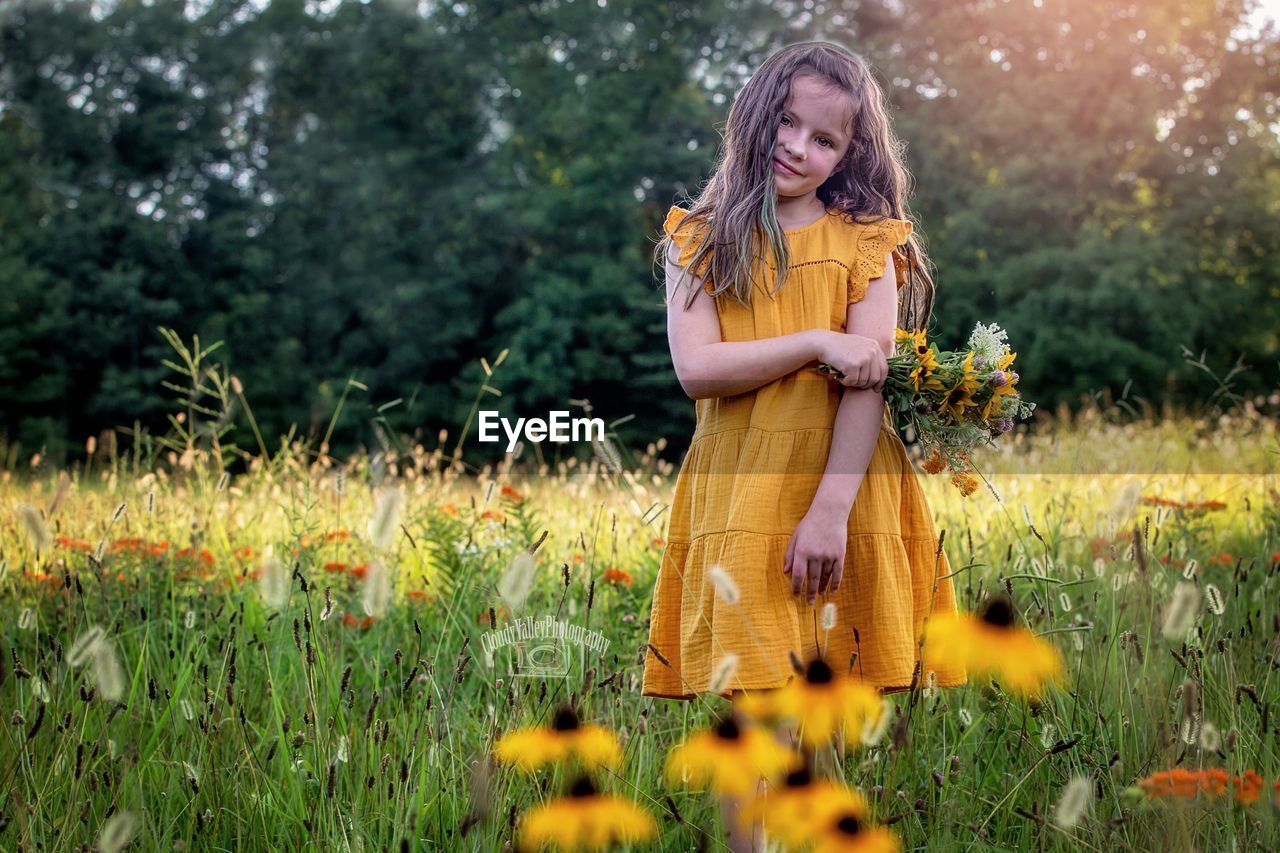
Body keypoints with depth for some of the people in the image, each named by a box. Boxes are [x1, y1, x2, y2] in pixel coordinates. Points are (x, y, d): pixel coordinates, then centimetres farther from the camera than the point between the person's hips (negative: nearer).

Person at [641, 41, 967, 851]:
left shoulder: (865, 240, 6)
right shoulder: (699, 238, 9)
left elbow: (869, 383, -6)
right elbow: (695, 368, -4)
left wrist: (831, 510, -17)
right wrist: (818, 343, -12)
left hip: (845, 501, 0)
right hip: (738, 503, 1)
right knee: (744, 695, -1)